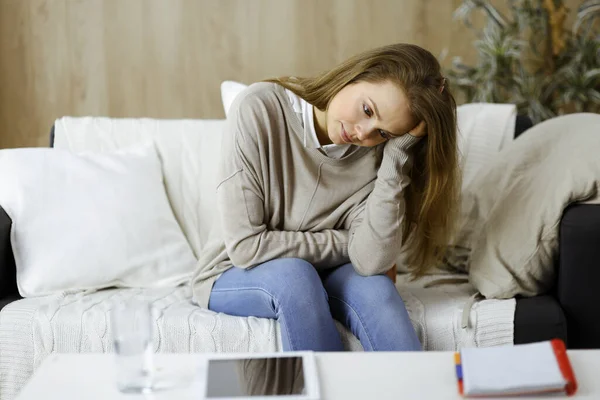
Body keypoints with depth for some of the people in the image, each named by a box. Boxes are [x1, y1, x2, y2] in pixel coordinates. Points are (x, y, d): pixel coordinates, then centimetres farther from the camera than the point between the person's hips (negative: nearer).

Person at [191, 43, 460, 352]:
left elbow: (371, 262, -26)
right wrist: (345, 244, -15)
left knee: (372, 284, -30)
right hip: (233, 278, -2)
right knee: (294, 275, -34)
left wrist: (397, 154, -28)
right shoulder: (259, 109, -21)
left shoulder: (376, 153, -12)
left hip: (318, 279, 2)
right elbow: (244, 246, -22)